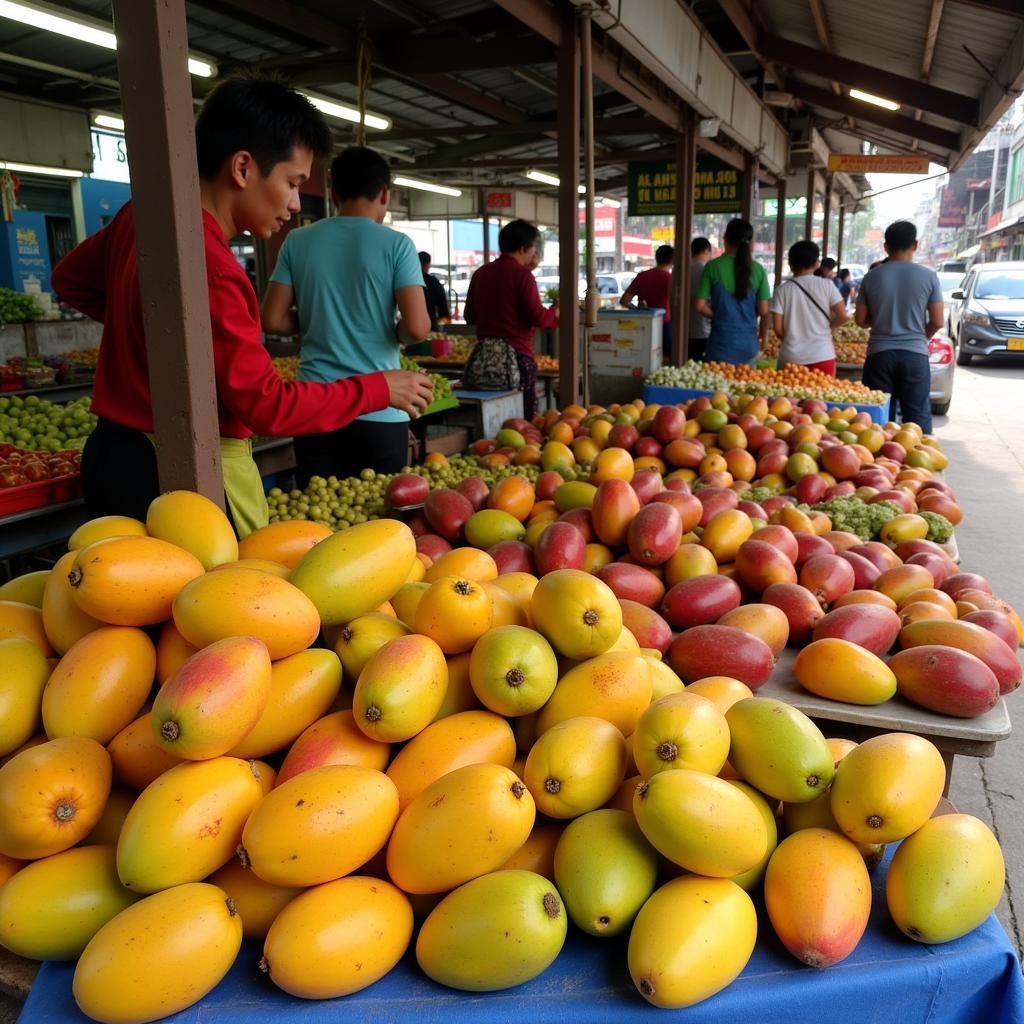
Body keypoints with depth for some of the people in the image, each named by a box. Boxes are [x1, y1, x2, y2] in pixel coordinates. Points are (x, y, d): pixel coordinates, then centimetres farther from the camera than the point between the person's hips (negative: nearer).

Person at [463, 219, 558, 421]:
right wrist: (555, 313, 6)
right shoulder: (522, 274, -8)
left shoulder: (481, 274, 9)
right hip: (518, 355, -6)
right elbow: (537, 317, -13)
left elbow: (470, 317, 16)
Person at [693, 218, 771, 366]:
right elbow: (764, 311, -1)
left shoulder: (713, 266, -6)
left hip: (721, 342, -2)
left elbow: (699, 306, -7)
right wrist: (763, 336, 15)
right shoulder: (758, 270, -1)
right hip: (748, 342, 2)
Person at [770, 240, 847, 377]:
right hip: (823, 355, 0)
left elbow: (777, 327, -3)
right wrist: (827, 329, 16)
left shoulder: (783, 289, -1)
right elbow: (843, 316, -3)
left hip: (792, 357, 0)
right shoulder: (826, 285, 0)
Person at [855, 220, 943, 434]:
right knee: (918, 417, 4)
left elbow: (860, 320, 5)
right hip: (915, 354, -1)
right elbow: (937, 322, -1)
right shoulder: (929, 276, -2)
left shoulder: (872, 277, 0)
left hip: (879, 354, 1)